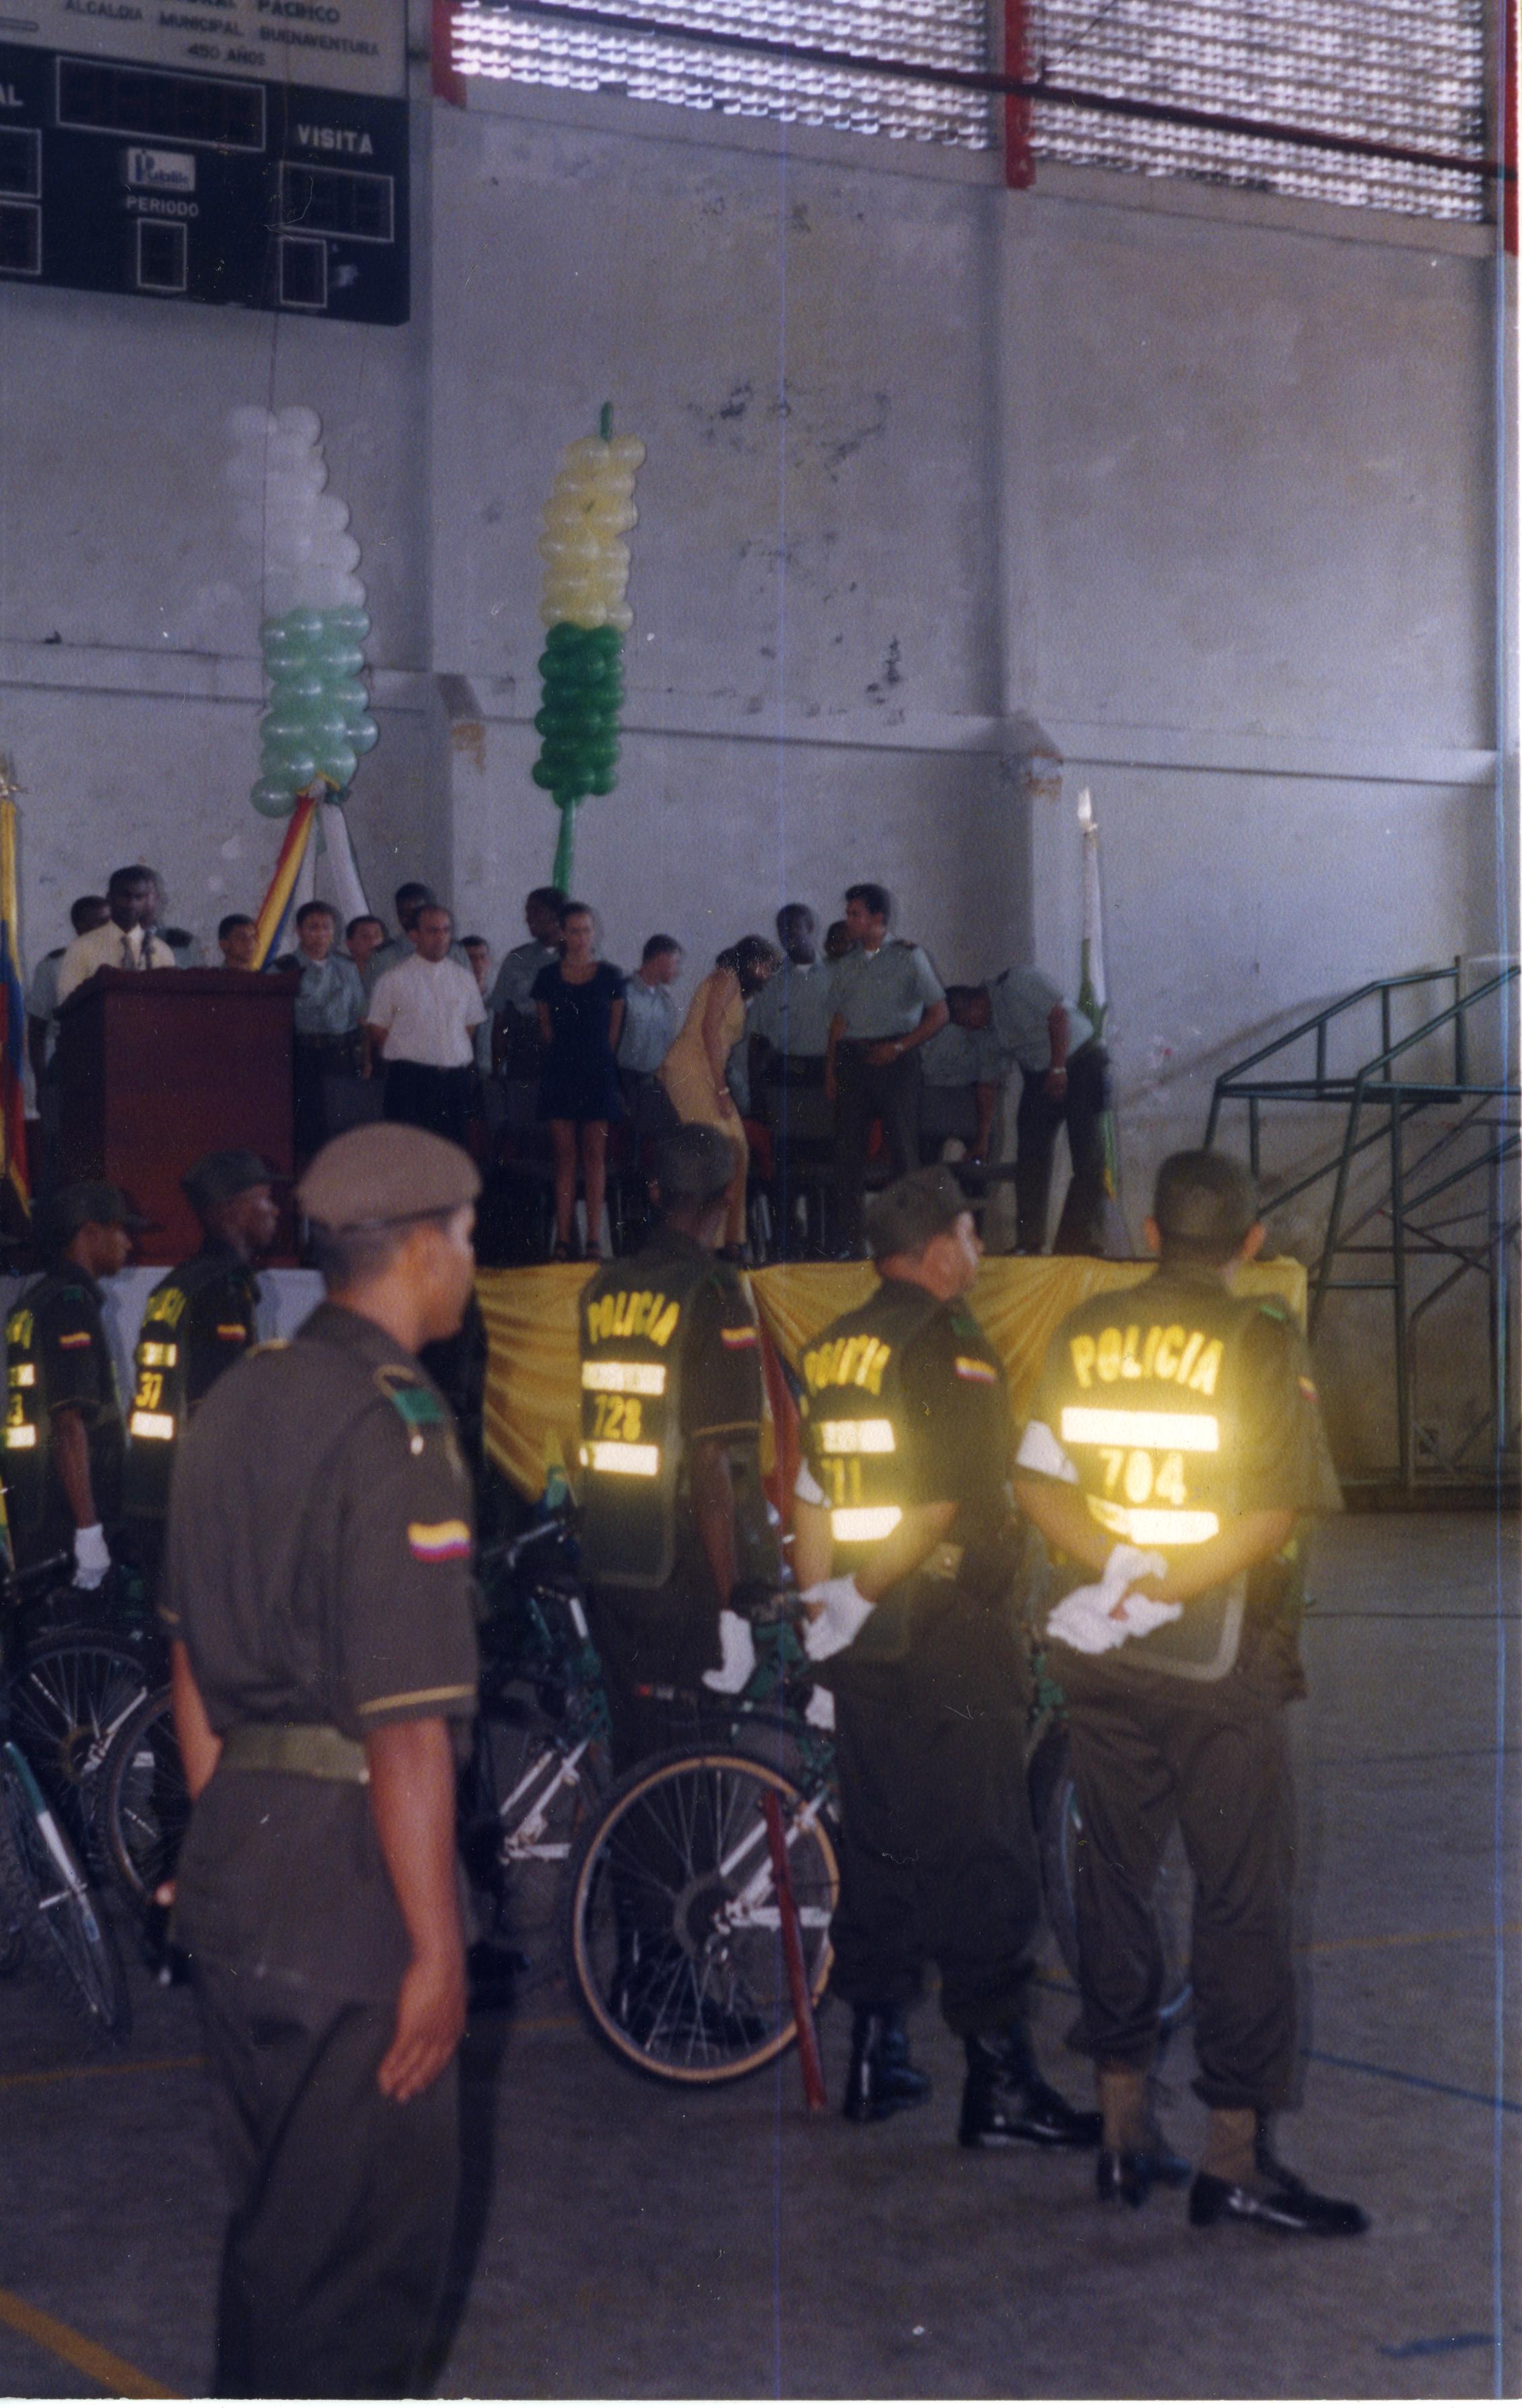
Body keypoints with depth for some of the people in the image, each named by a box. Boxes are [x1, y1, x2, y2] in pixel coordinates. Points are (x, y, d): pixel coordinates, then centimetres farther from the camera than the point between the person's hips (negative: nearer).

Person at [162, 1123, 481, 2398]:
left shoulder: (237, 1401, 10)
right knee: (370, 2248, 2)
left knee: (274, 2222, 21)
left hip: (233, 1864, 9)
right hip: (352, 1873, -9)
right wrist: (436, 1946, -17)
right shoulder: (397, 1427, -17)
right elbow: (405, 1727, -21)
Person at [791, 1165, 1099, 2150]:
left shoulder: (829, 1350, 10)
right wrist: (858, 1598, -13)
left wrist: (825, 1600, 15)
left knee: (877, 1840, 15)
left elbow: (813, 1493, 11)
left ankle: (876, 2051, 21)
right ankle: (1001, 2077, 0)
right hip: (950, 1634, -8)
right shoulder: (955, 1349, -13)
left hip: (862, 1636, 8)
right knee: (984, 1855, -3)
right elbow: (947, 1501, -20)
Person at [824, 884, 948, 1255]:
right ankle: (853, 1242, 1)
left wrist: (899, 1047, -9)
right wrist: (831, 1071, 4)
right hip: (852, 1059, 4)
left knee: (902, 1146, -6)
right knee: (849, 1148, -1)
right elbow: (838, 1024, 16)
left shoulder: (908, 957, 3)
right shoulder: (845, 968, 16)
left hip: (895, 1060, -4)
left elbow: (939, 1013, 0)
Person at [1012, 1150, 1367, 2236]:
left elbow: (1038, 1483, -3)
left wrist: (1122, 1574, -11)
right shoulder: (1263, 1341, -8)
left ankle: (1126, 2133, 19)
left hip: (1102, 1659, 4)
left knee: (1115, 1882, 13)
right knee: (1244, 1902, 1)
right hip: (1224, 1661, -4)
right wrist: (1173, 1589, -15)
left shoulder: (1085, 1333, 4)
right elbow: (1275, 1512, -17)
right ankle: (1235, 2159, 1)